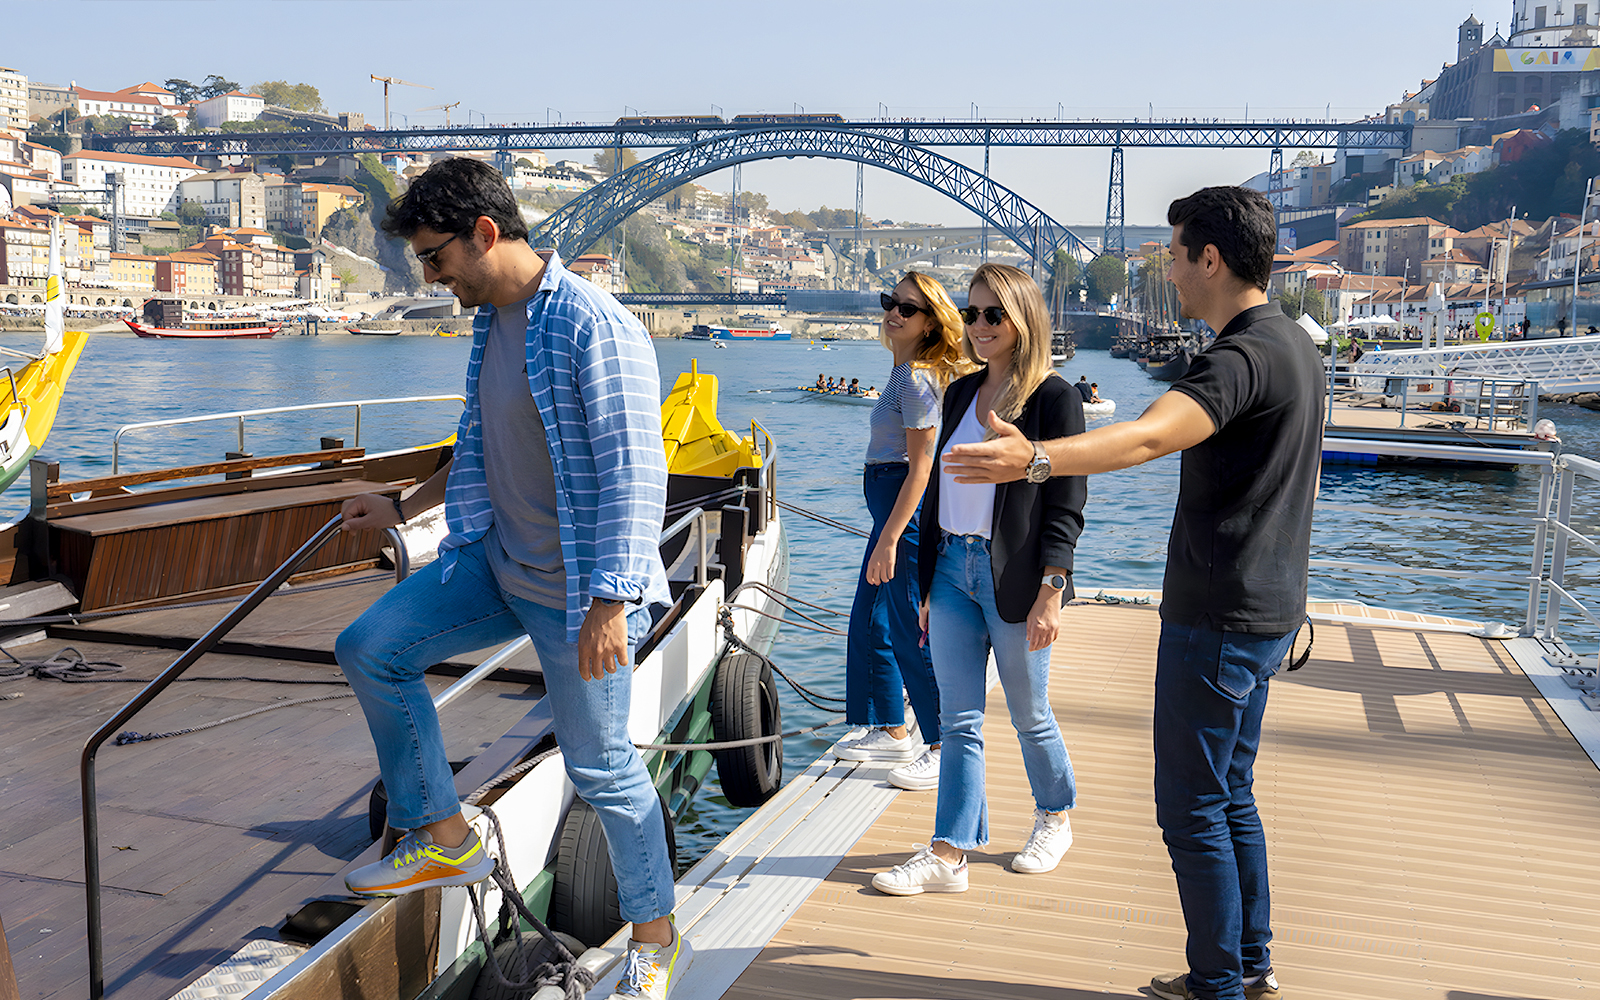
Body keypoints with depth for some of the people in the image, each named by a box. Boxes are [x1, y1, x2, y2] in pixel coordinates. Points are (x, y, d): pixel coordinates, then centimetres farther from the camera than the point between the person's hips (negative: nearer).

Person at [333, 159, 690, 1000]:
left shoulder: (593, 327, -21)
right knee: (369, 648, 4)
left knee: (600, 765, 2)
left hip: (574, 588, -8)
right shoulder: (491, 319, 8)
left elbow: (632, 471, -25)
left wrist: (610, 600, -29)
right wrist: (403, 508, 26)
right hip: (495, 561, 9)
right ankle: (445, 839, 16)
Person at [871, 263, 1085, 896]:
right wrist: (928, 583, 15)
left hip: (1013, 577, -5)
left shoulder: (1054, 397, -7)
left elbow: (1065, 505, -11)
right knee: (958, 720, 5)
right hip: (952, 569, 6)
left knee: (1029, 715, 11)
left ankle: (1055, 818, 35)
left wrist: (1051, 593, -17)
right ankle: (948, 856, 8)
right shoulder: (961, 394, 12)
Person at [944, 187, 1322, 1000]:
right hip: (1267, 610, 11)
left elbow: (1150, 435, -41)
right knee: (1229, 796, 20)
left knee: (1191, 807, 1)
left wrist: (1036, 458, -55)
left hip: (1216, 618, -10)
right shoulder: (1296, 347, 13)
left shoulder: (1242, 357, -21)